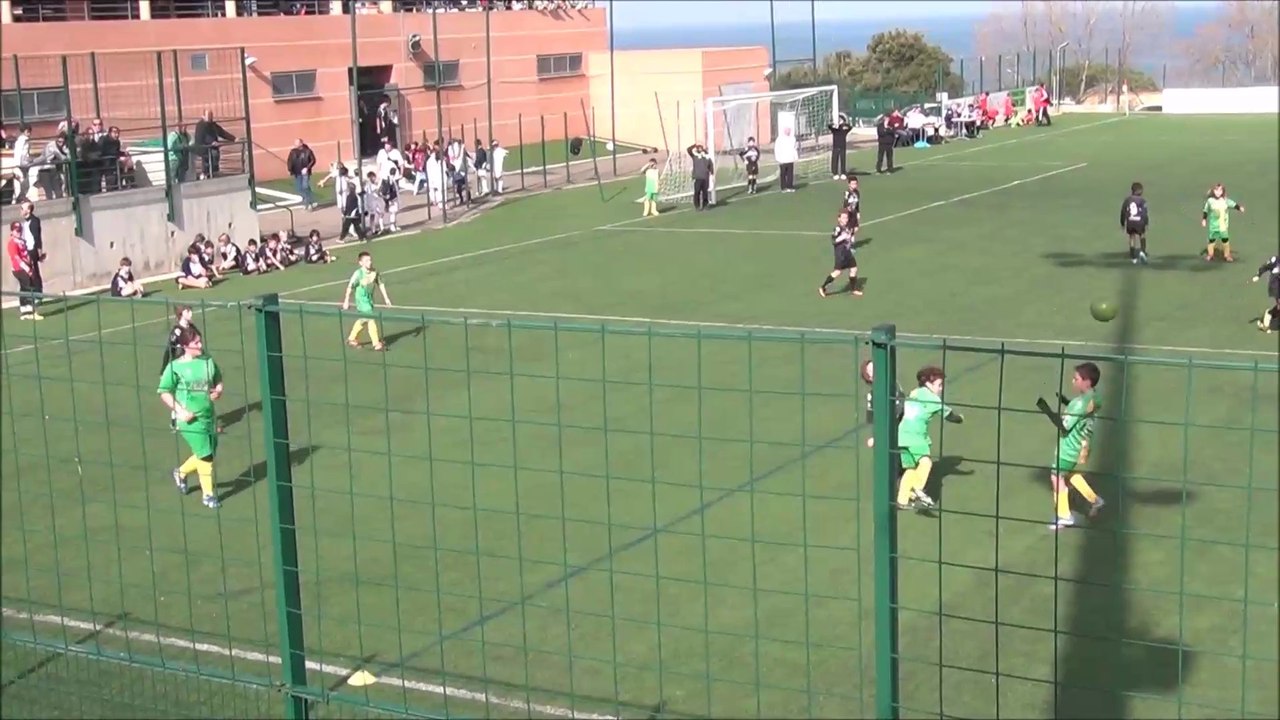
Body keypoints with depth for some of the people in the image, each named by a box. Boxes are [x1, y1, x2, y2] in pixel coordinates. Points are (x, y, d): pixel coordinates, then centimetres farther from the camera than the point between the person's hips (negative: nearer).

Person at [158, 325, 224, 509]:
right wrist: (180, 411, -15)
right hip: (190, 419, -6)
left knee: (209, 453, 14)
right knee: (205, 455, -5)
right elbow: (164, 392, -6)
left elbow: (218, 381, 17)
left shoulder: (208, 362, 3)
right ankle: (207, 494, 12)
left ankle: (181, 472, 41)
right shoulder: (175, 367, -11)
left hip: (209, 416, 6)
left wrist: (218, 392, -6)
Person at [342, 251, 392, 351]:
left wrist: (386, 298, 6)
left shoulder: (374, 273, -5)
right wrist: (346, 301, -12)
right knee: (370, 319, -13)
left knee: (363, 320, 18)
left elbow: (380, 284, 7)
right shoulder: (358, 273, -20)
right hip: (361, 299, -7)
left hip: (370, 298, 7)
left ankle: (352, 339, 37)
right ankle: (376, 343, -10)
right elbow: (350, 287, -14)